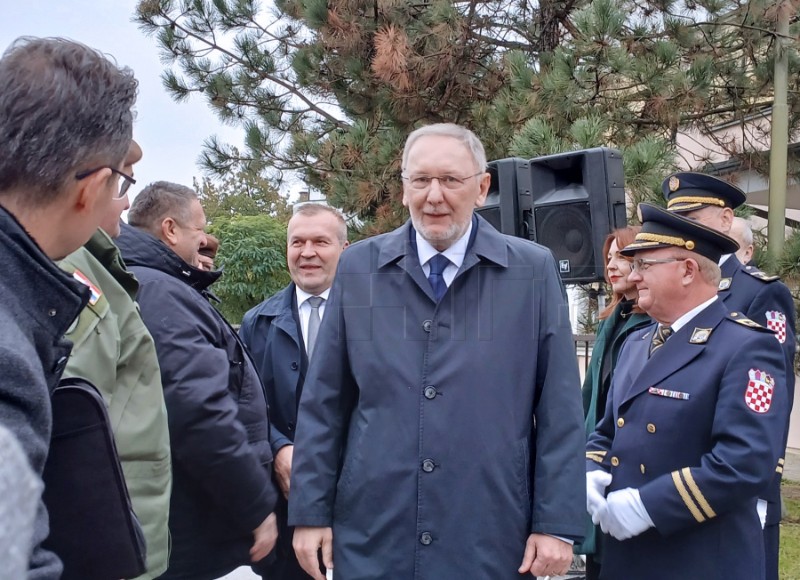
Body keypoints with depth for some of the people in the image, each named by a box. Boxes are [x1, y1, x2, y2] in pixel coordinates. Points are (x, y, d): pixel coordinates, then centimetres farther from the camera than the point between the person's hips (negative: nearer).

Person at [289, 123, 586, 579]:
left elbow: (560, 410, -1)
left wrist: (557, 523, -3)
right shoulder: (358, 268, 2)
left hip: (491, 543, -1)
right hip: (369, 537, 1)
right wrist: (311, 511, 2)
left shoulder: (534, 271, -2)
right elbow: (323, 402, 4)